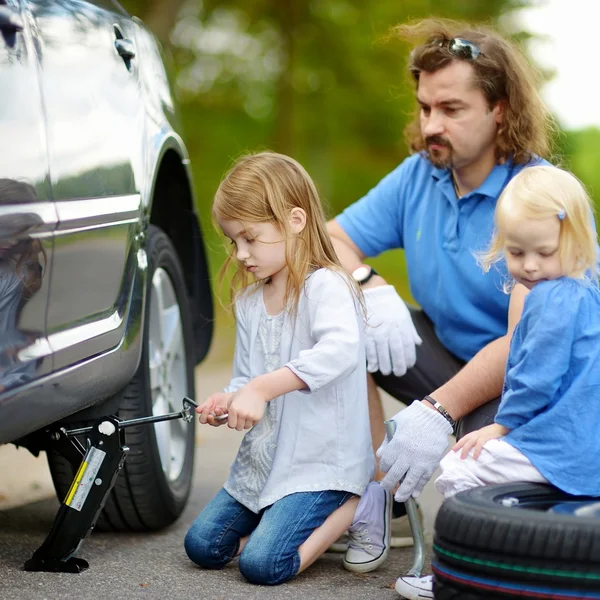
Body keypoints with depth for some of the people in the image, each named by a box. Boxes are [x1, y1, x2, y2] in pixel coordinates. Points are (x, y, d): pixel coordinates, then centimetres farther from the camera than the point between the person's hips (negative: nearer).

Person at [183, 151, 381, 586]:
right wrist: (229, 402, -9)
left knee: (262, 563, -20)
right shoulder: (249, 299, 10)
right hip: (265, 456, 9)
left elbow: (340, 351, -36)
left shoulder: (325, 285, -16)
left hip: (323, 458, -9)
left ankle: (357, 506, 1)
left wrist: (262, 388, -37)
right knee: (203, 545, 3)